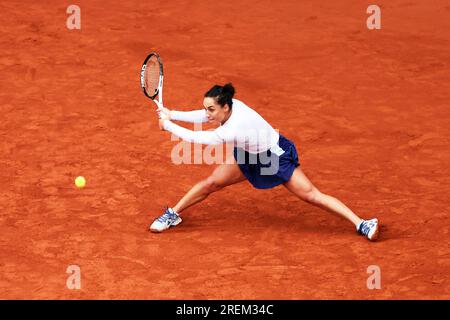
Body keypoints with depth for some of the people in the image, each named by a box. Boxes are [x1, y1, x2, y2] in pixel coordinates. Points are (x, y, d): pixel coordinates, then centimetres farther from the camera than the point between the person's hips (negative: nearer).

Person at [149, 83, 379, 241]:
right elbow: (204, 115, 2)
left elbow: (194, 138, -34)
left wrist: (168, 125, -21)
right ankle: (173, 215, 22)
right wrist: (172, 114, -4)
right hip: (250, 155, 8)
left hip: (277, 156, -8)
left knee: (312, 196, -9)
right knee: (210, 183, 5)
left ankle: (361, 224, -4)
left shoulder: (232, 131, -42)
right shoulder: (228, 106, -21)